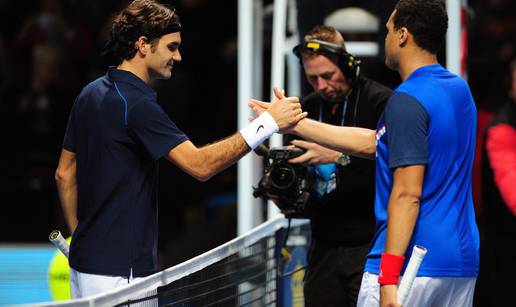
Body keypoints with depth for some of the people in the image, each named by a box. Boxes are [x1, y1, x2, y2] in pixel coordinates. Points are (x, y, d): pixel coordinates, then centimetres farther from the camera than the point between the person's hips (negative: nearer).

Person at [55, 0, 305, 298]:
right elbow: (200, 165, -26)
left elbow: (65, 173, 17)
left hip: (85, 260, 10)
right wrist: (267, 123, -25)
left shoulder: (90, 95, 11)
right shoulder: (137, 104, -18)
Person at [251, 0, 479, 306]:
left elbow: (408, 193, -21)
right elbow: (373, 143, 19)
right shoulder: (459, 89, 13)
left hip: (412, 268, -8)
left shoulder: (407, 101, -14)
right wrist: (295, 123, 23)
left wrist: (389, 277, -22)